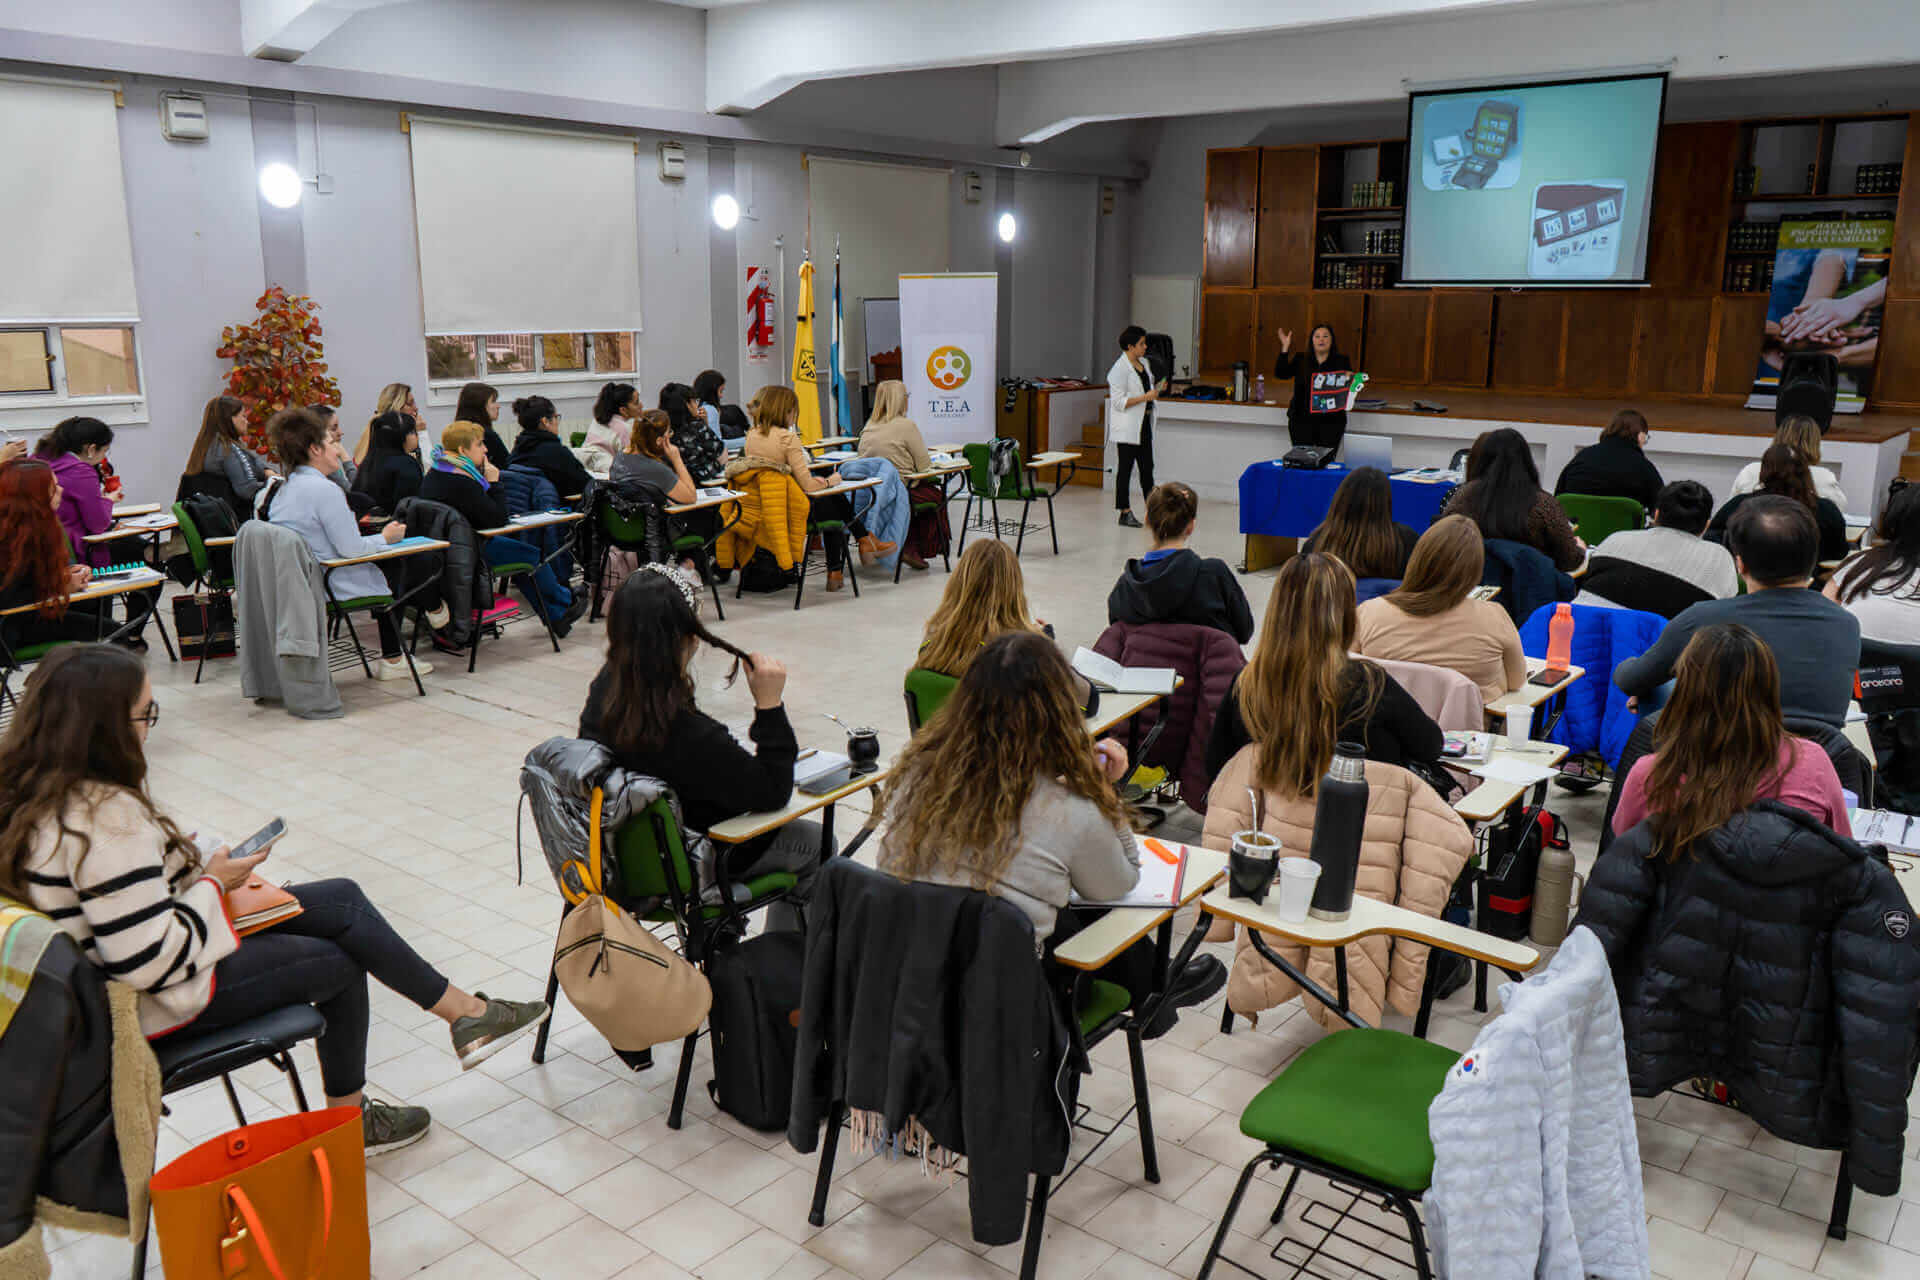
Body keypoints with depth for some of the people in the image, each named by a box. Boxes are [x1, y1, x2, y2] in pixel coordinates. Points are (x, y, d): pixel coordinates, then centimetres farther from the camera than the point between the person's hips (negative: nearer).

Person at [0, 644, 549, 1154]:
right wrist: (213, 885, -15)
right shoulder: (106, 819, -31)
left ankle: (464, 1012, 13)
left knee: (343, 900, 7)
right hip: (157, 1005, -9)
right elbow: (149, 961, -30)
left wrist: (204, 861, 2)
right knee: (338, 965, 6)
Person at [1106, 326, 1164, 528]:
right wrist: (1145, 397, -22)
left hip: (1144, 424, 8)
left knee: (1147, 468, 10)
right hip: (1127, 427, -8)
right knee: (1125, 469, 0)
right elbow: (1118, 402, -19)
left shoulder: (1143, 363, 11)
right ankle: (1125, 513, 6)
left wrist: (1157, 390, 4)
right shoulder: (1120, 369, -15)